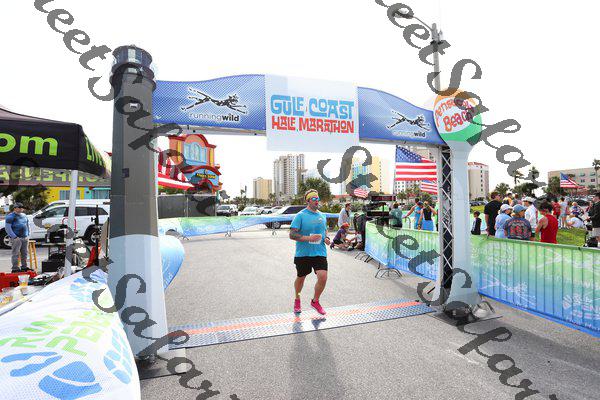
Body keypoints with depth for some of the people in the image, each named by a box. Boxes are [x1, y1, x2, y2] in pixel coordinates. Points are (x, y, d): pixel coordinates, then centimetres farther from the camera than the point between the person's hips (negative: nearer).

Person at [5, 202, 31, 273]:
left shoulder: (24, 215, 17)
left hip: (25, 238, 6)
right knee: (16, 254, -7)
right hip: (16, 238, -6)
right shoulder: (10, 216, -4)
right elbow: (7, 227, -10)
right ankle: (15, 268, -3)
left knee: (24, 253, 10)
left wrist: (28, 235, 16)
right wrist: (14, 237, -17)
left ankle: (24, 267, 18)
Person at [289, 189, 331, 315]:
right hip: (303, 254, -3)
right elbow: (292, 235, -14)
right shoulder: (300, 216, -9)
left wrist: (326, 238, 2)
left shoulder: (322, 215, 10)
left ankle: (315, 301, 18)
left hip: (320, 253, 3)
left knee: (323, 277, -10)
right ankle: (297, 300, 43)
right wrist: (308, 238, -23)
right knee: (300, 278, 14)